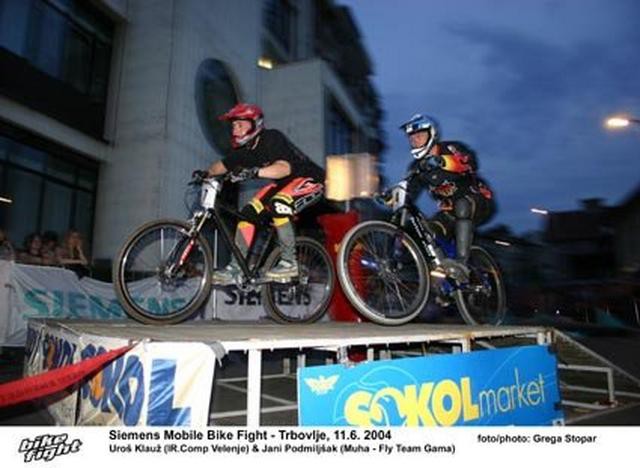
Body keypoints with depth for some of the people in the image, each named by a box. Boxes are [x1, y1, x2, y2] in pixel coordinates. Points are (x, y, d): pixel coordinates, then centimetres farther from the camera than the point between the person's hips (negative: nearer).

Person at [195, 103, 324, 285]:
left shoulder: (272, 138, -25)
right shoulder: (244, 149, -2)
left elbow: (284, 168, -41)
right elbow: (223, 165, 5)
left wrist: (254, 172, -55)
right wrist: (207, 173, -16)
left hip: (309, 179, -8)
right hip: (283, 183, 8)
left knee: (277, 205, -34)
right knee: (248, 212, -6)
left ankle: (289, 263, -21)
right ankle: (235, 269, 0)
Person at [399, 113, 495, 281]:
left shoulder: (451, 149, -14)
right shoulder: (418, 166, 1)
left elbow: (470, 162, -35)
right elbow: (408, 193, -7)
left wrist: (441, 162, -52)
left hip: (479, 202, -5)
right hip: (450, 211, 5)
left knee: (462, 206, -37)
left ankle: (461, 264, -43)